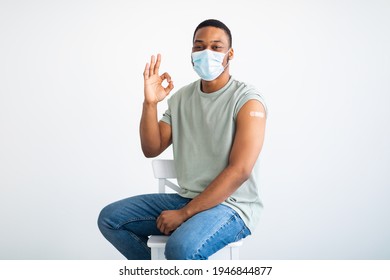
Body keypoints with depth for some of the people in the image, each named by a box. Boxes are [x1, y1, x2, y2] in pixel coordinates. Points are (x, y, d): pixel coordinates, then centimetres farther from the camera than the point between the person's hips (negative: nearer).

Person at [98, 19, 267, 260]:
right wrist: (150, 103, -10)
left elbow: (239, 171, -21)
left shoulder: (247, 100, -12)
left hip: (232, 205, -7)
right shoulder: (181, 98, 9)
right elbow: (152, 149, 7)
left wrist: (184, 213, -21)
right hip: (187, 199, 7)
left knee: (182, 247, -36)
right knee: (110, 218, -1)